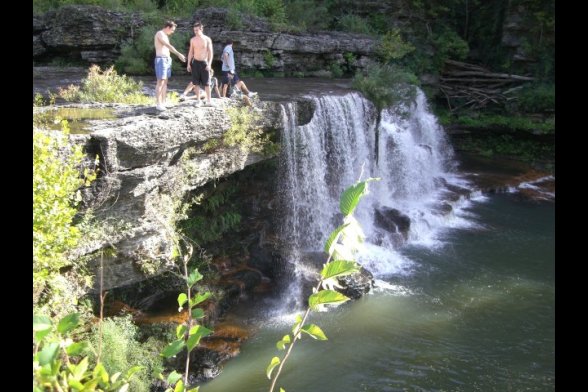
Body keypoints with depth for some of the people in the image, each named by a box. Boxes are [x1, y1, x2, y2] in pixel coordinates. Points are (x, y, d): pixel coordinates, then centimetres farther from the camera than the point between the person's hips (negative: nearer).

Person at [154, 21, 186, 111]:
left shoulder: (165, 35, 19)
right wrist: (178, 54, -27)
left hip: (167, 59, 9)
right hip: (161, 60, -9)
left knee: (165, 82, 7)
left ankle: (163, 103, 9)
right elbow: (169, 46, -21)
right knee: (160, 82, -11)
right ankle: (158, 104, -10)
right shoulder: (160, 33, -11)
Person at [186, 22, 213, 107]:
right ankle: (198, 100, 11)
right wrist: (188, 64, 4)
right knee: (196, 83, 3)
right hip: (195, 62, 3)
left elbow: (210, 52, -4)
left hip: (204, 62, -3)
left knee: (206, 83, -3)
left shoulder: (207, 39, -3)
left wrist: (209, 64, -14)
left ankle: (208, 101, 3)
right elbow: (191, 52, 10)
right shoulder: (192, 39, 5)